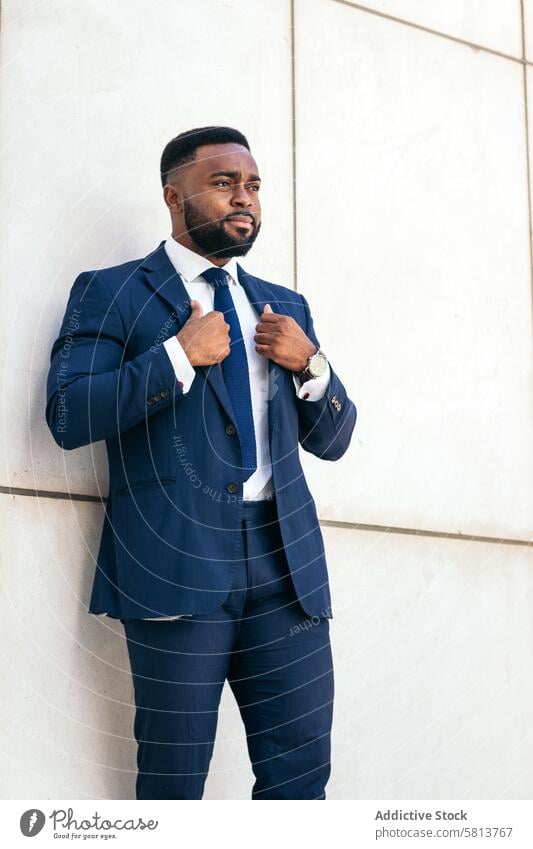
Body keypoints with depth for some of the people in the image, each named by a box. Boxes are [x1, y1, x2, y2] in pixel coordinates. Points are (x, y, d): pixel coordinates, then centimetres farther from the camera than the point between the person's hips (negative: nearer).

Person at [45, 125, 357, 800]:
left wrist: (309, 363, 2)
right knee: (174, 782, 1)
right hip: (177, 561, -4)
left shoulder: (284, 307, 22)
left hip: (287, 563, 5)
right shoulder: (111, 293, 6)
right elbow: (67, 415, -7)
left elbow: (333, 440, 22)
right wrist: (181, 354, -12)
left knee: (302, 771, 1)